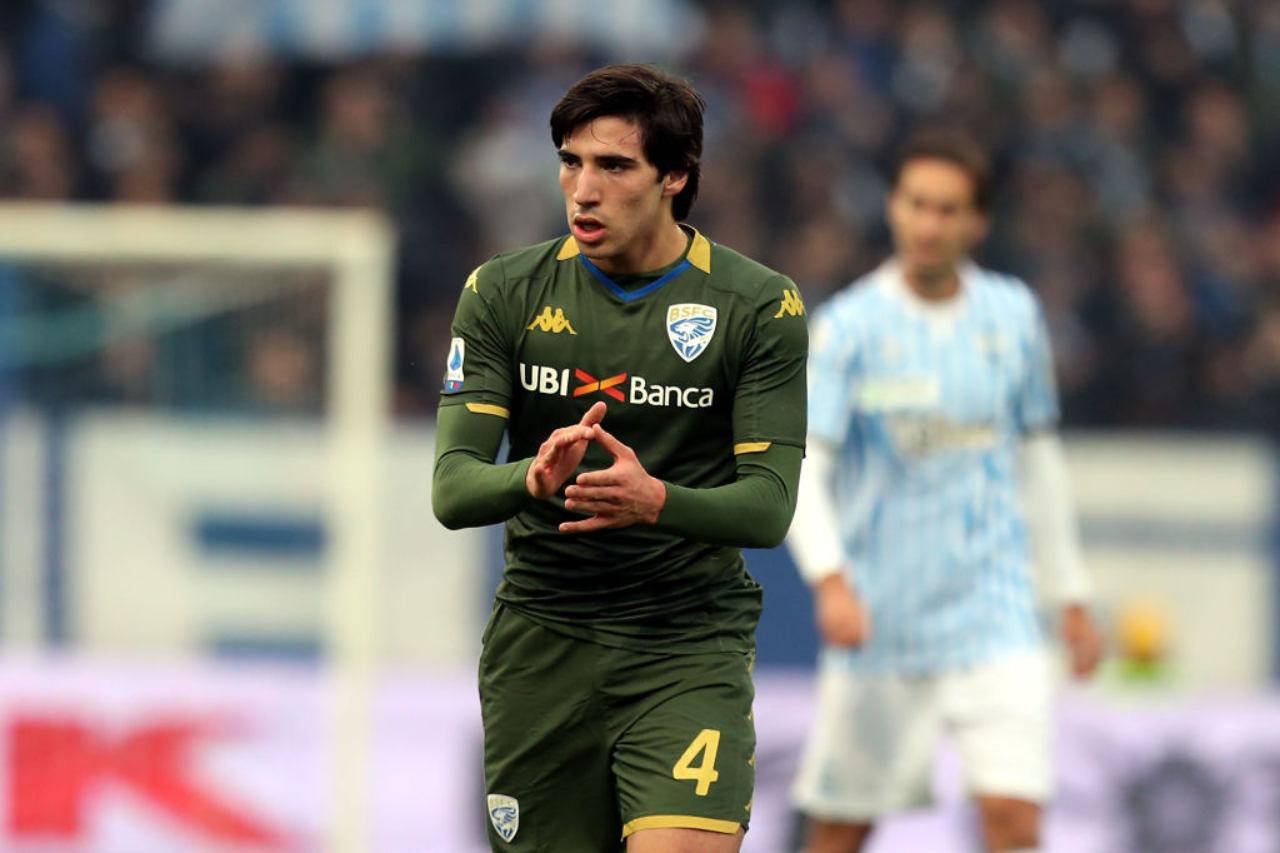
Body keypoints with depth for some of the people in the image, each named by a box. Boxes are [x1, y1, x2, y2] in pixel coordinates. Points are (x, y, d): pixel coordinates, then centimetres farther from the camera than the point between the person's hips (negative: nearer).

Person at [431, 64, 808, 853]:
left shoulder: (760, 307, -3)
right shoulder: (504, 295, 2)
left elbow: (769, 505, -9)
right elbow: (452, 489, -5)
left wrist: (657, 499, -30)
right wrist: (533, 479, -29)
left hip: (691, 646, -2)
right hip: (541, 645, 2)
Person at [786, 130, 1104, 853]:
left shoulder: (1014, 316, 4)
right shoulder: (848, 326, -7)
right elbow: (800, 469, -15)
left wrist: (1074, 599, 19)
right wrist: (830, 578, -32)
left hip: (995, 612, 2)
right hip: (878, 620, -2)